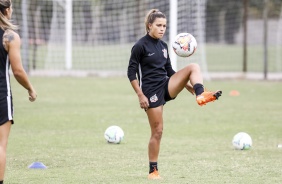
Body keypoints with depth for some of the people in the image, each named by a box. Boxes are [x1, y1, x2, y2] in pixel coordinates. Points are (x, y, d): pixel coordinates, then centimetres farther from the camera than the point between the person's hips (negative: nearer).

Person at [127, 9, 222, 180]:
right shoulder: (140, 46, -10)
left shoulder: (163, 45, 11)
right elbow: (131, 72, -10)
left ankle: (201, 95, -34)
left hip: (166, 86, 6)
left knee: (194, 67, -11)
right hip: (151, 91, -6)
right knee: (157, 131, -3)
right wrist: (140, 95, -16)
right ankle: (153, 171, 8)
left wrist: (190, 86, 14)